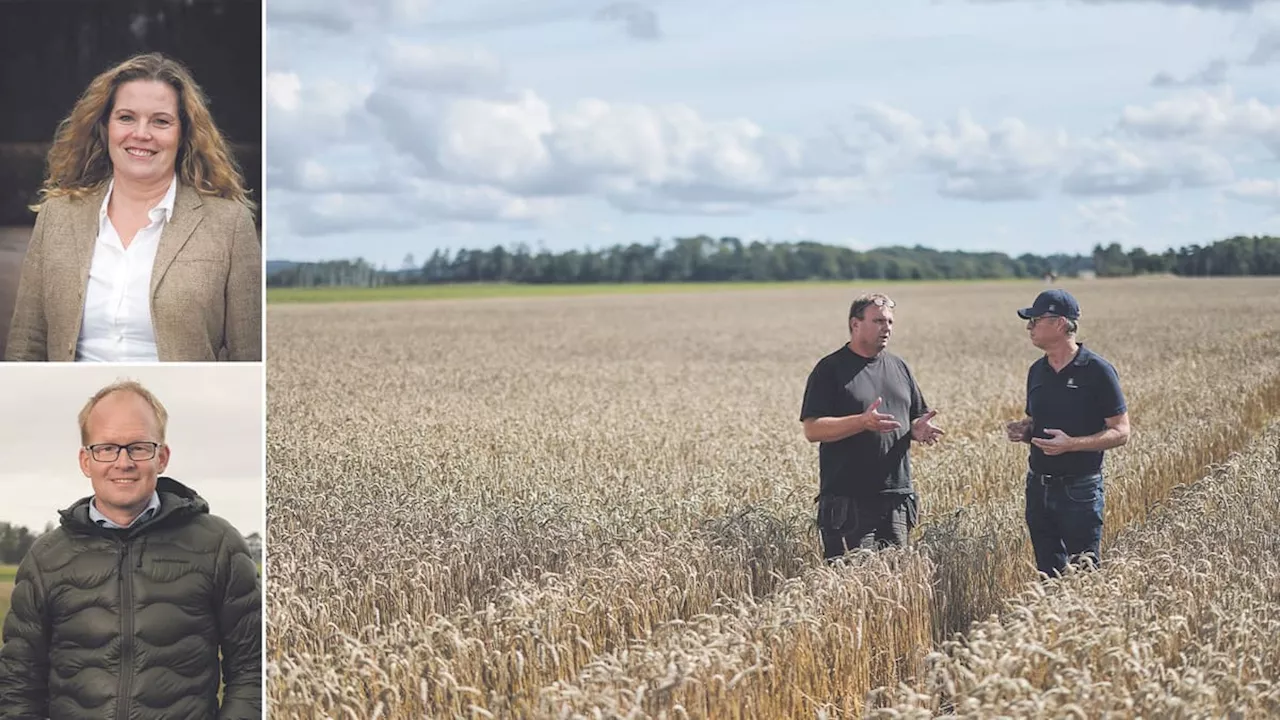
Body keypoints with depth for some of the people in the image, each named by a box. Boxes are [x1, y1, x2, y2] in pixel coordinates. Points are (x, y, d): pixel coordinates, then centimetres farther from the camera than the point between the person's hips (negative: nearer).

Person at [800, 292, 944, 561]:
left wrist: (919, 430, -3)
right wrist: (862, 422, -23)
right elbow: (812, 430, -11)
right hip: (848, 501, -6)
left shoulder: (898, 367, 16)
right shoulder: (830, 369, -3)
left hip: (897, 498, 6)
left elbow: (917, 418, 22)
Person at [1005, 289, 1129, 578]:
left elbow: (1120, 433, -10)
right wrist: (1022, 430, -2)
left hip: (1080, 489, -6)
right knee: (1048, 573, 11)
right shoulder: (1037, 371, 10)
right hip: (1038, 488, 6)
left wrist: (1072, 443, -23)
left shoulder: (1097, 371, -10)